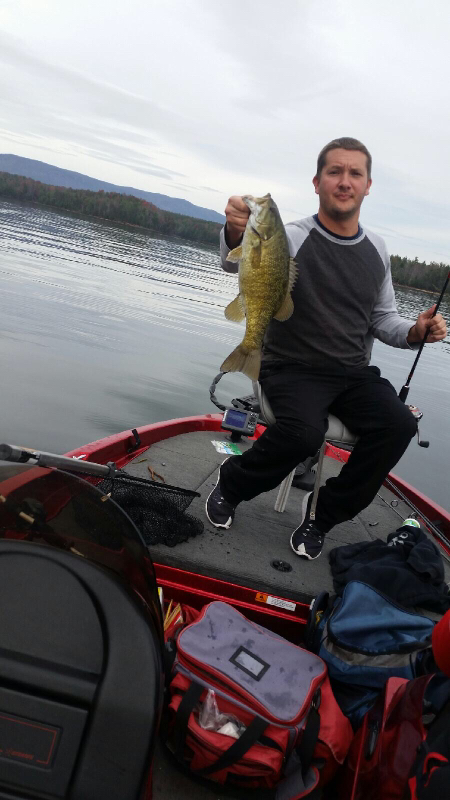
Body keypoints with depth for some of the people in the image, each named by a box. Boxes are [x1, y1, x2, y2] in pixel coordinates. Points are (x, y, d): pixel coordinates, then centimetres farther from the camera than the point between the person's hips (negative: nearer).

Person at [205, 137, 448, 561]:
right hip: (292, 368, -4)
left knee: (398, 424, -23)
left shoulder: (377, 250, 10)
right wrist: (236, 235, -51)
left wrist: (413, 332, -4)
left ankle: (325, 511, -1)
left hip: (354, 373, 5)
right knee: (303, 431, -33)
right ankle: (231, 483, -1)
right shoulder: (292, 238, -7)